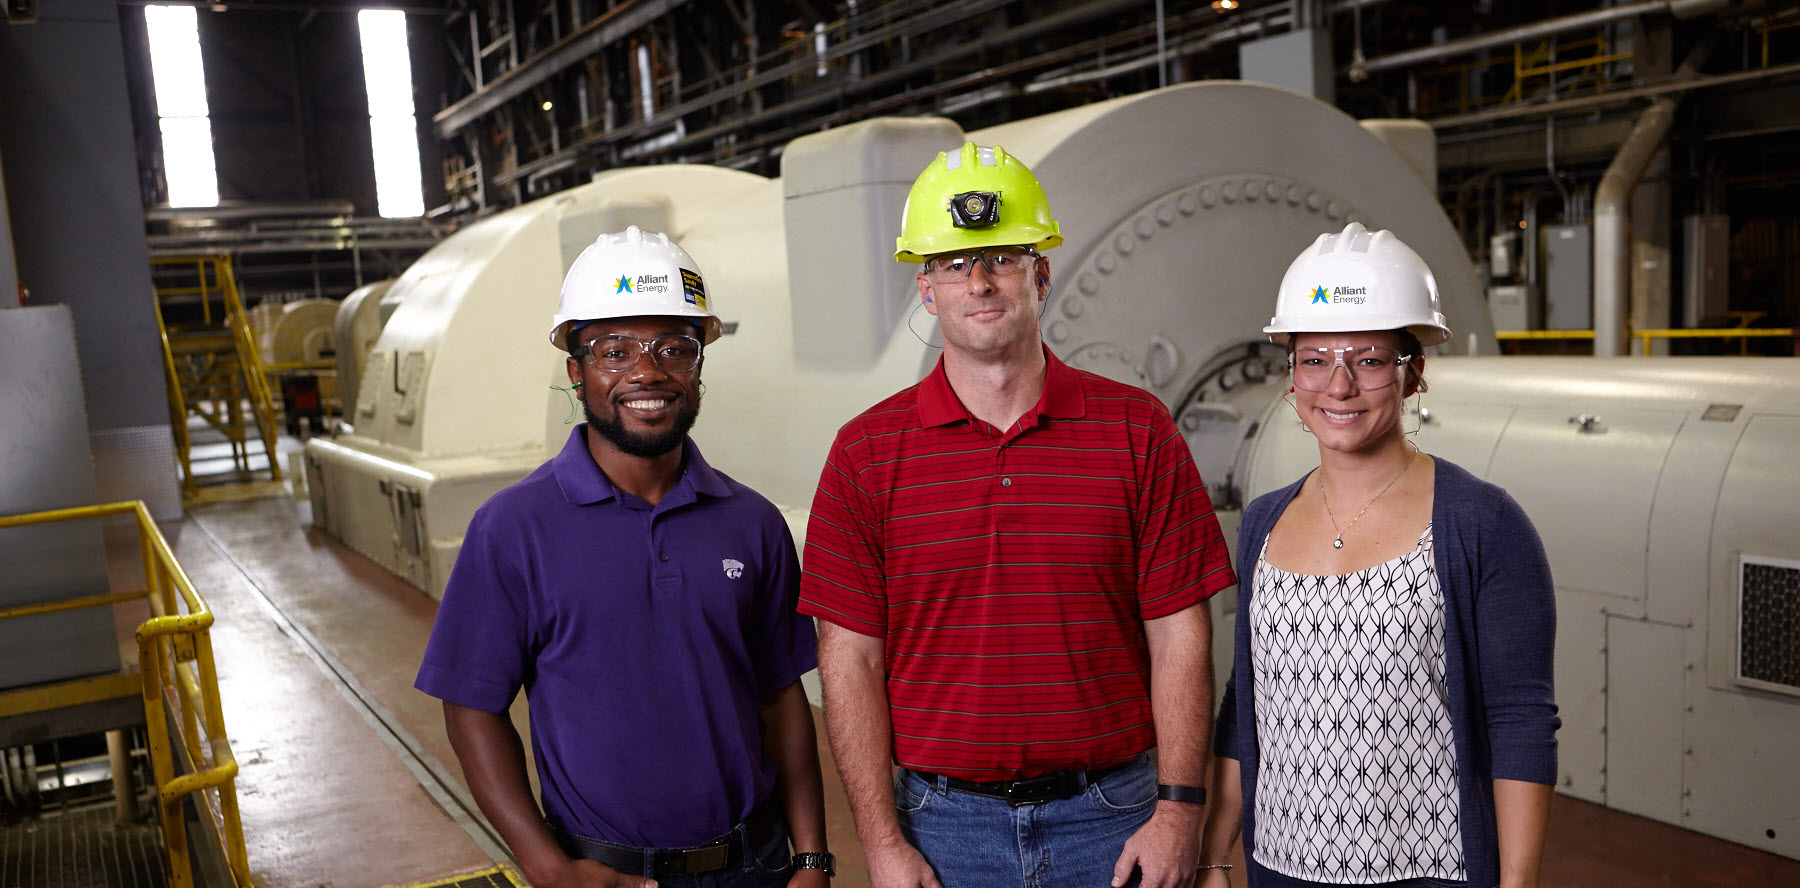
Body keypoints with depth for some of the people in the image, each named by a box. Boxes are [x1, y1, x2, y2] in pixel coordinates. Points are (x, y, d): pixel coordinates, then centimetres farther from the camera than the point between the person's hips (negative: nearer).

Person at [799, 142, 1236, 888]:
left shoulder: (1136, 429, -1)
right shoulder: (866, 452, -2)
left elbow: (1179, 632, -2)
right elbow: (851, 657, -4)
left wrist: (1178, 810, -6)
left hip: (1112, 820, 0)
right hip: (944, 822, 0)